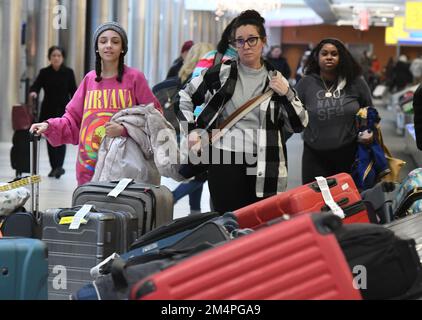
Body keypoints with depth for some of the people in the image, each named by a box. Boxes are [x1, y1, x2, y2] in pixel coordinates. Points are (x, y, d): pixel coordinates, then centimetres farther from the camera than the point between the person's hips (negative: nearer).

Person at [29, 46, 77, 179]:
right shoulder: (44, 73, 2)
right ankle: (54, 167, 17)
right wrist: (33, 92, -33)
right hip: (48, 110, 2)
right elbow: (36, 85, -10)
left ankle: (59, 166, -20)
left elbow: (73, 92, 3)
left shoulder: (68, 72, 0)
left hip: (63, 110, -2)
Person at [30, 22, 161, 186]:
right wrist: (49, 126, -1)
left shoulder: (135, 78, 0)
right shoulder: (89, 79, 11)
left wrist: (124, 129, -14)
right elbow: (73, 119, 15)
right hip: (89, 166, 3)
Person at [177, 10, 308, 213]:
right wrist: (191, 130, 4)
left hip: (264, 168, 1)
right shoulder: (221, 73, 4)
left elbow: (299, 125, 9)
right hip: (226, 163, -1)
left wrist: (287, 94, -4)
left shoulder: (275, 79, 8)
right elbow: (184, 97, 14)